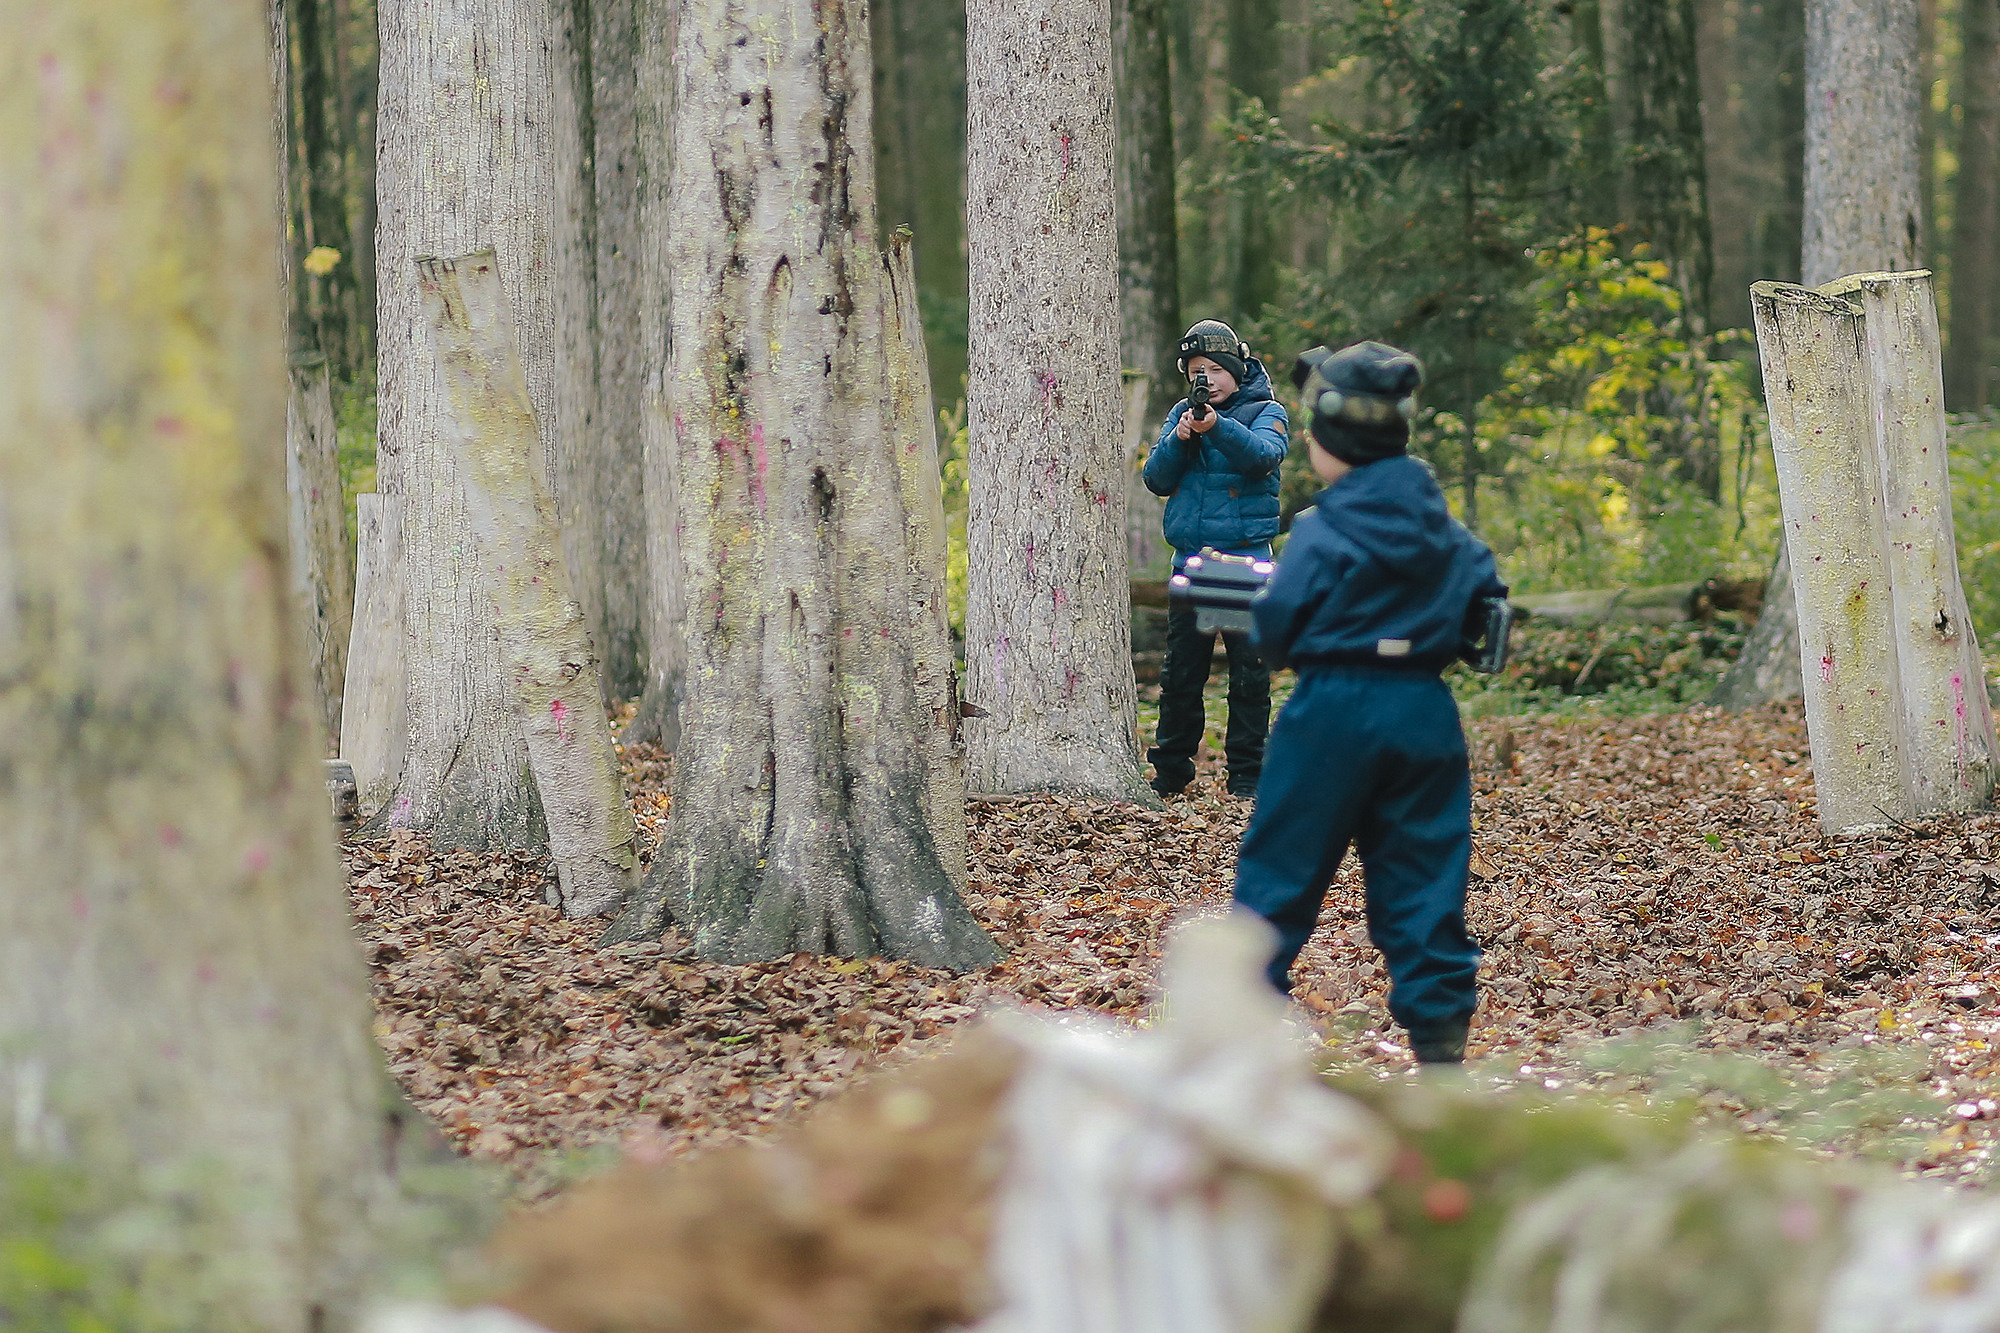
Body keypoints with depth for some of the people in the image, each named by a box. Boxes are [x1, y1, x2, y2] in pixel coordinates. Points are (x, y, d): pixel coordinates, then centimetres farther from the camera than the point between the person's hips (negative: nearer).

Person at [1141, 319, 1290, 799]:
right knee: (1181, 673, 6)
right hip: (1189, 558, 3)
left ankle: (1246, 774, 3)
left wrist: (1218, 428, -34)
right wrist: (1179, 440, -13)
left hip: (1245, 557, -3)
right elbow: (1157, 479, 5)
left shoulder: (1265, 411, 2)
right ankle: (1170, 772, 14)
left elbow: (1263, 454, -19)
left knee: (1249, 672, -2)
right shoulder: (1183, 413, 12)